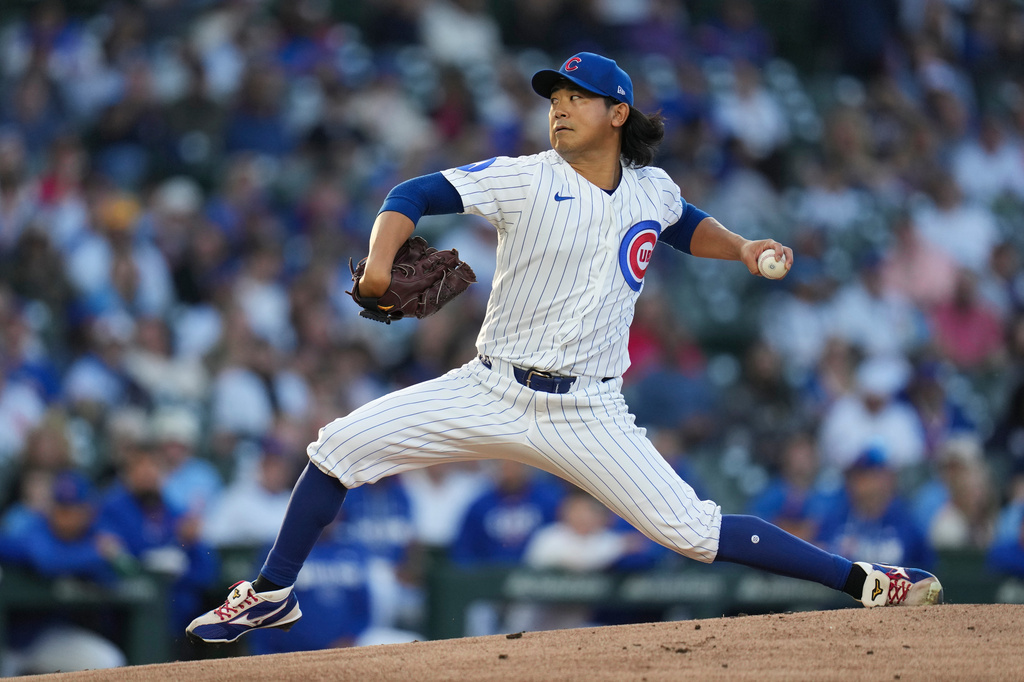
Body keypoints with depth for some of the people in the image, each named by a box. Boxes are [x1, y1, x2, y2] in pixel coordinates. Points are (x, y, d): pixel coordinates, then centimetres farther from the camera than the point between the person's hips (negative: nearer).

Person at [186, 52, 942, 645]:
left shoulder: (652, 188, 3)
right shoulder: (526, 179, -8)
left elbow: (684, 224, 27)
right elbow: (417, 193, -16)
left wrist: (740, 247, 8)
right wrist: (381, 257, -35)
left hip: (588, 414, 0)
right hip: (492, 392, 0)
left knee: (693, 530, -11)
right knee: (342, 445, -10)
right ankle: (271, 595, 7)